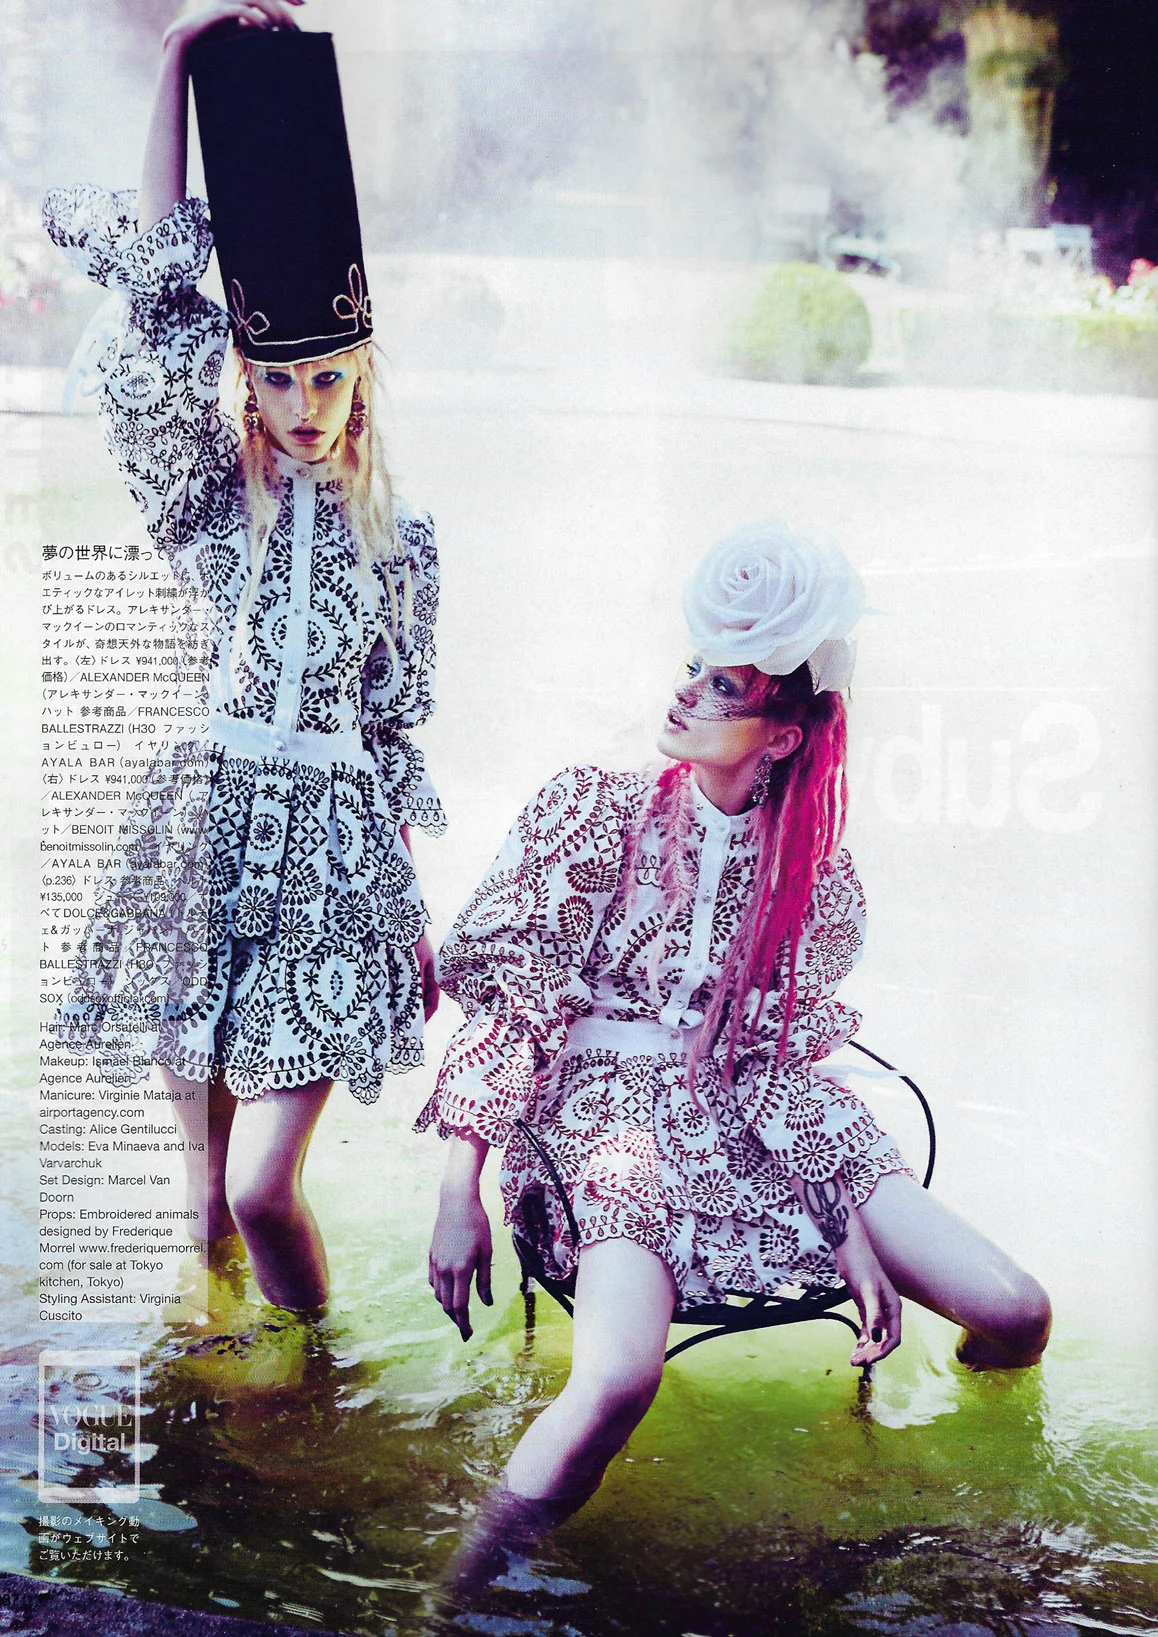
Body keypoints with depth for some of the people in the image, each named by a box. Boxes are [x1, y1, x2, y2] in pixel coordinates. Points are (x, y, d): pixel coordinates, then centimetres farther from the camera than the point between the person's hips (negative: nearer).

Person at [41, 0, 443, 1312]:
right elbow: (160, 300, -7)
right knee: (208, 1156, 9)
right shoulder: (204, 498, 4)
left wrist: (414, 907, 14)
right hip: (202, 823, 1)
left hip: (334, 852, -1)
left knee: (263, 1192, -7)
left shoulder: (397, 539, 7)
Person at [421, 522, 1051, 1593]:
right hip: (600, 1106, -4)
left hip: (744, 1120, 4)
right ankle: (469, 1585, -12)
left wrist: (852, 1231, -5)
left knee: (1018, 1314, -7)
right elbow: (502, 992, -6)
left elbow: (786, 1056, 6)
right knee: (620, 1377, -35)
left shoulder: (812, 880, 5)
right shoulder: (594, 811, -3)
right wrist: (460, 1196, -12)